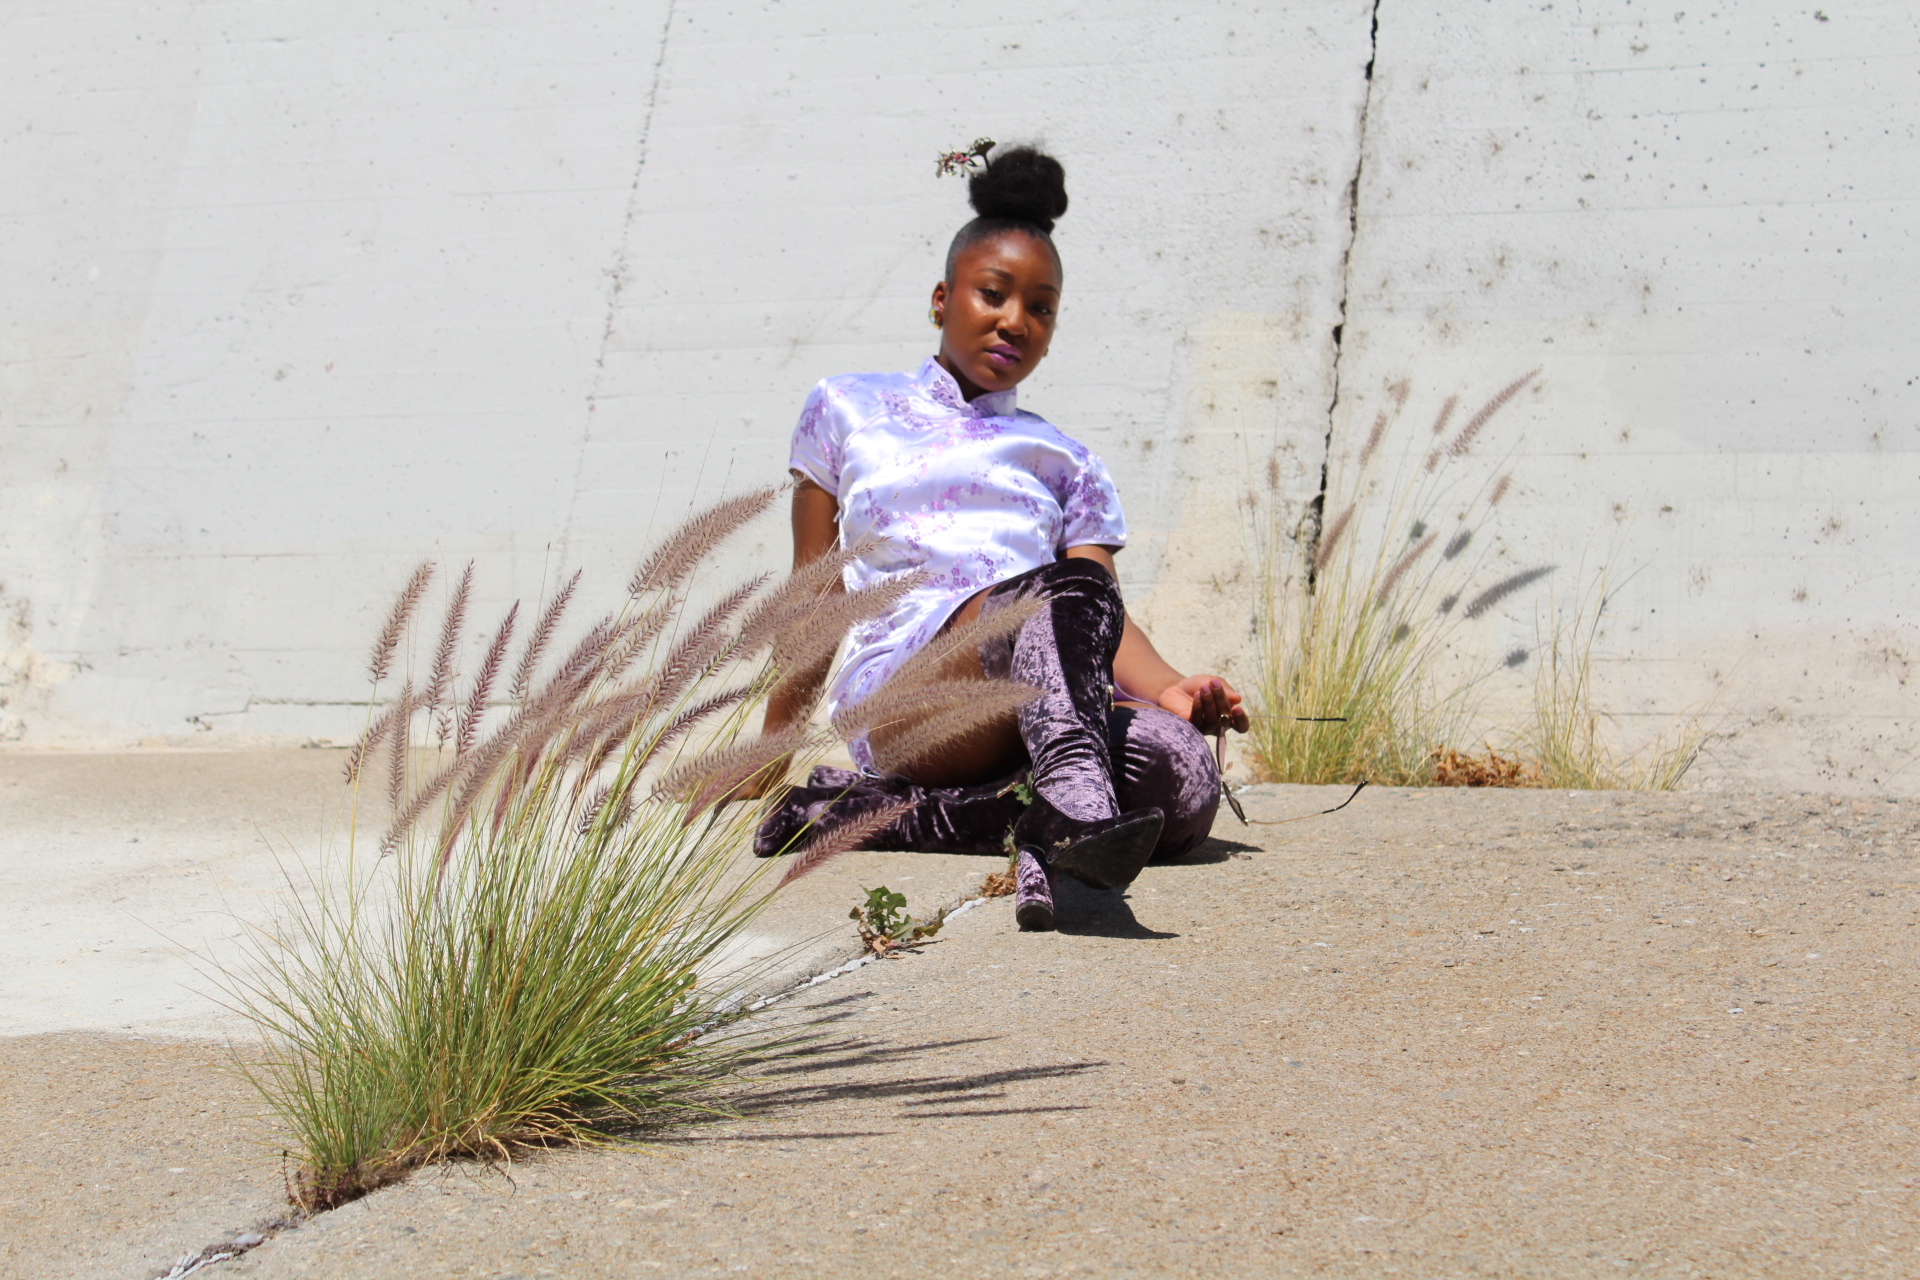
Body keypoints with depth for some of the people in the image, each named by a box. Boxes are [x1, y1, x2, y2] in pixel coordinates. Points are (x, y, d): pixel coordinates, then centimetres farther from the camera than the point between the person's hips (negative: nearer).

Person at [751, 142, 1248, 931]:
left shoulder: (1067, 462, 30)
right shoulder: (848, 412, 27)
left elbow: (1106, 617, 13)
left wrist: (1169, 686, -9)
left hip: (1040, 710, 3)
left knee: (1184, 778, -33)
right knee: (1060, 590, -36)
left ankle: (869, 811, -31)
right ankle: (1072, 812, -63)